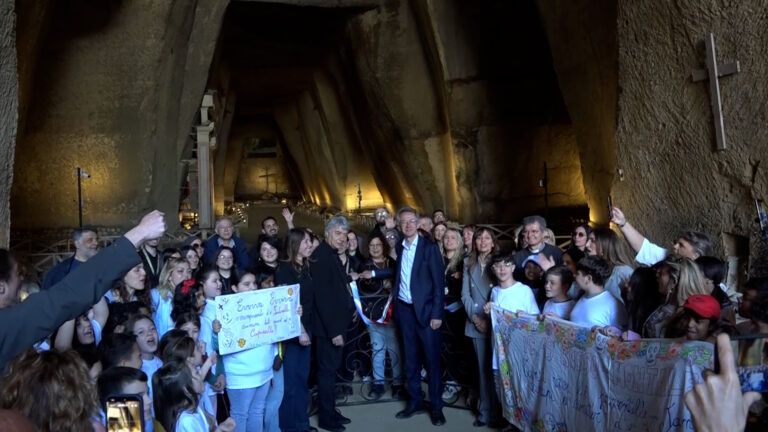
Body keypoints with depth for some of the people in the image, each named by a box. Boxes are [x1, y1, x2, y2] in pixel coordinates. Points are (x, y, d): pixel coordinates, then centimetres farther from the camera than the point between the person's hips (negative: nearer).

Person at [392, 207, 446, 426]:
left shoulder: (430, 248, -6)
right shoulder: (399, 248, 9)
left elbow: (439, 282, -9)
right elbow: (398, 275, 13)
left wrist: (437, 313, -14)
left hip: (425, 310, -4)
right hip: (404, 310, 5)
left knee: (432, 359, 3)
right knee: (410, 359, 12)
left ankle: (436, 406, 14)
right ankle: (415, 401, 25)